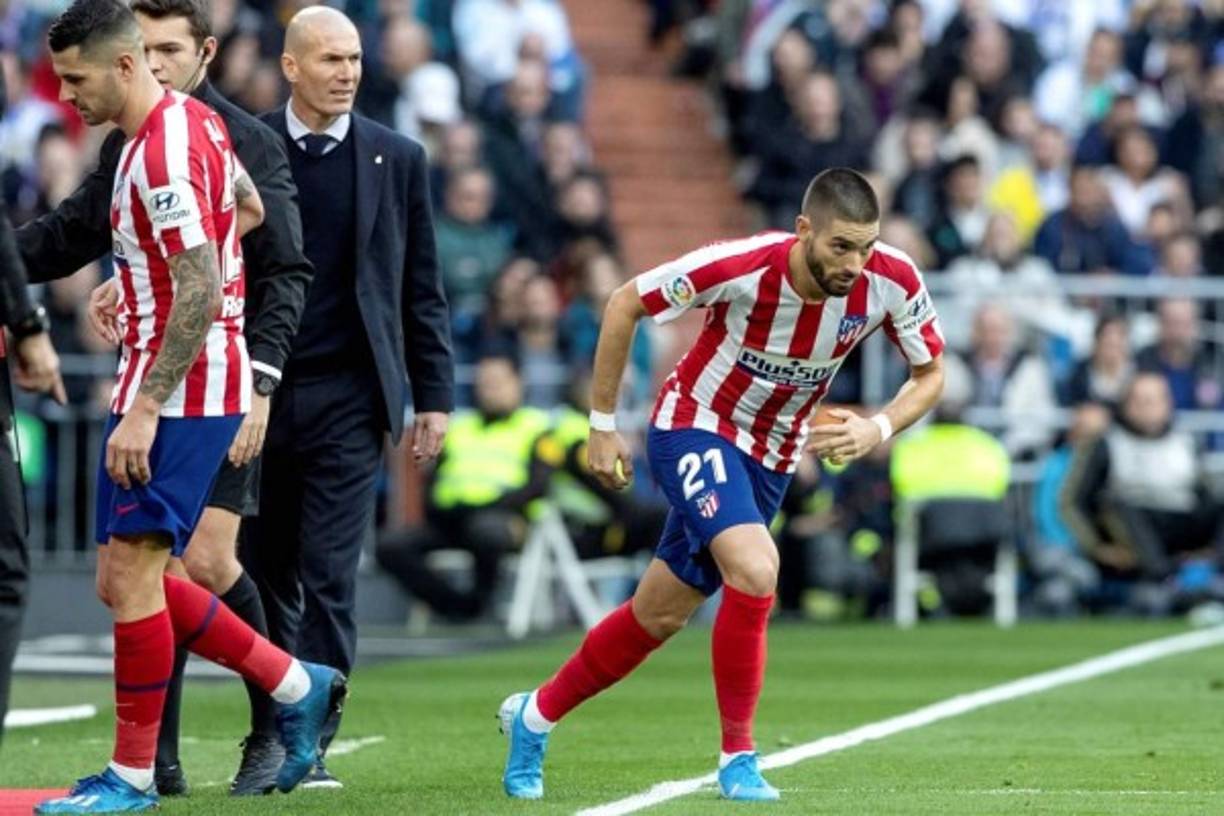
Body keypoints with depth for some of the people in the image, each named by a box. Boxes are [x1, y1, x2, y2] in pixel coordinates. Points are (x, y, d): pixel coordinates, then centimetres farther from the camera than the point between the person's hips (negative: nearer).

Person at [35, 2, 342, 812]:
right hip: (172, 389, 10)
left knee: (130, 572, -9)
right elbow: (249, 210, 29)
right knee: (126, 579, 11)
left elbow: (200, 294, -23)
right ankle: (299, 686, 18)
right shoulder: (192, 121, 12)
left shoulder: (163, 152, -19)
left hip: (181, 392, -10)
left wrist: (144, 410, -23)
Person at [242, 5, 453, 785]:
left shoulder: (397, 158, 6)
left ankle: (312, 744, -4)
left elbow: (422, 289, 8)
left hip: (348, 398, -1)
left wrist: (434, 396, 5)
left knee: (329, 577, -6)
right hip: (256, 393, 1)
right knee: (264, 575, 6)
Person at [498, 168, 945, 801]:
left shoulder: (891, 283, -20)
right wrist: (602, 425, -10)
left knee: (659, 616, 12)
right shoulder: (742, 267, -29)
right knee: (754, 567, -29)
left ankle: (535, 714, 34)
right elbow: (625, 304, -14)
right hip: (694, 425, -5)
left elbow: (930, 374, -3)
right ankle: (737, 755, -14)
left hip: (770, 458, 5)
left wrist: (877, 429, -23)